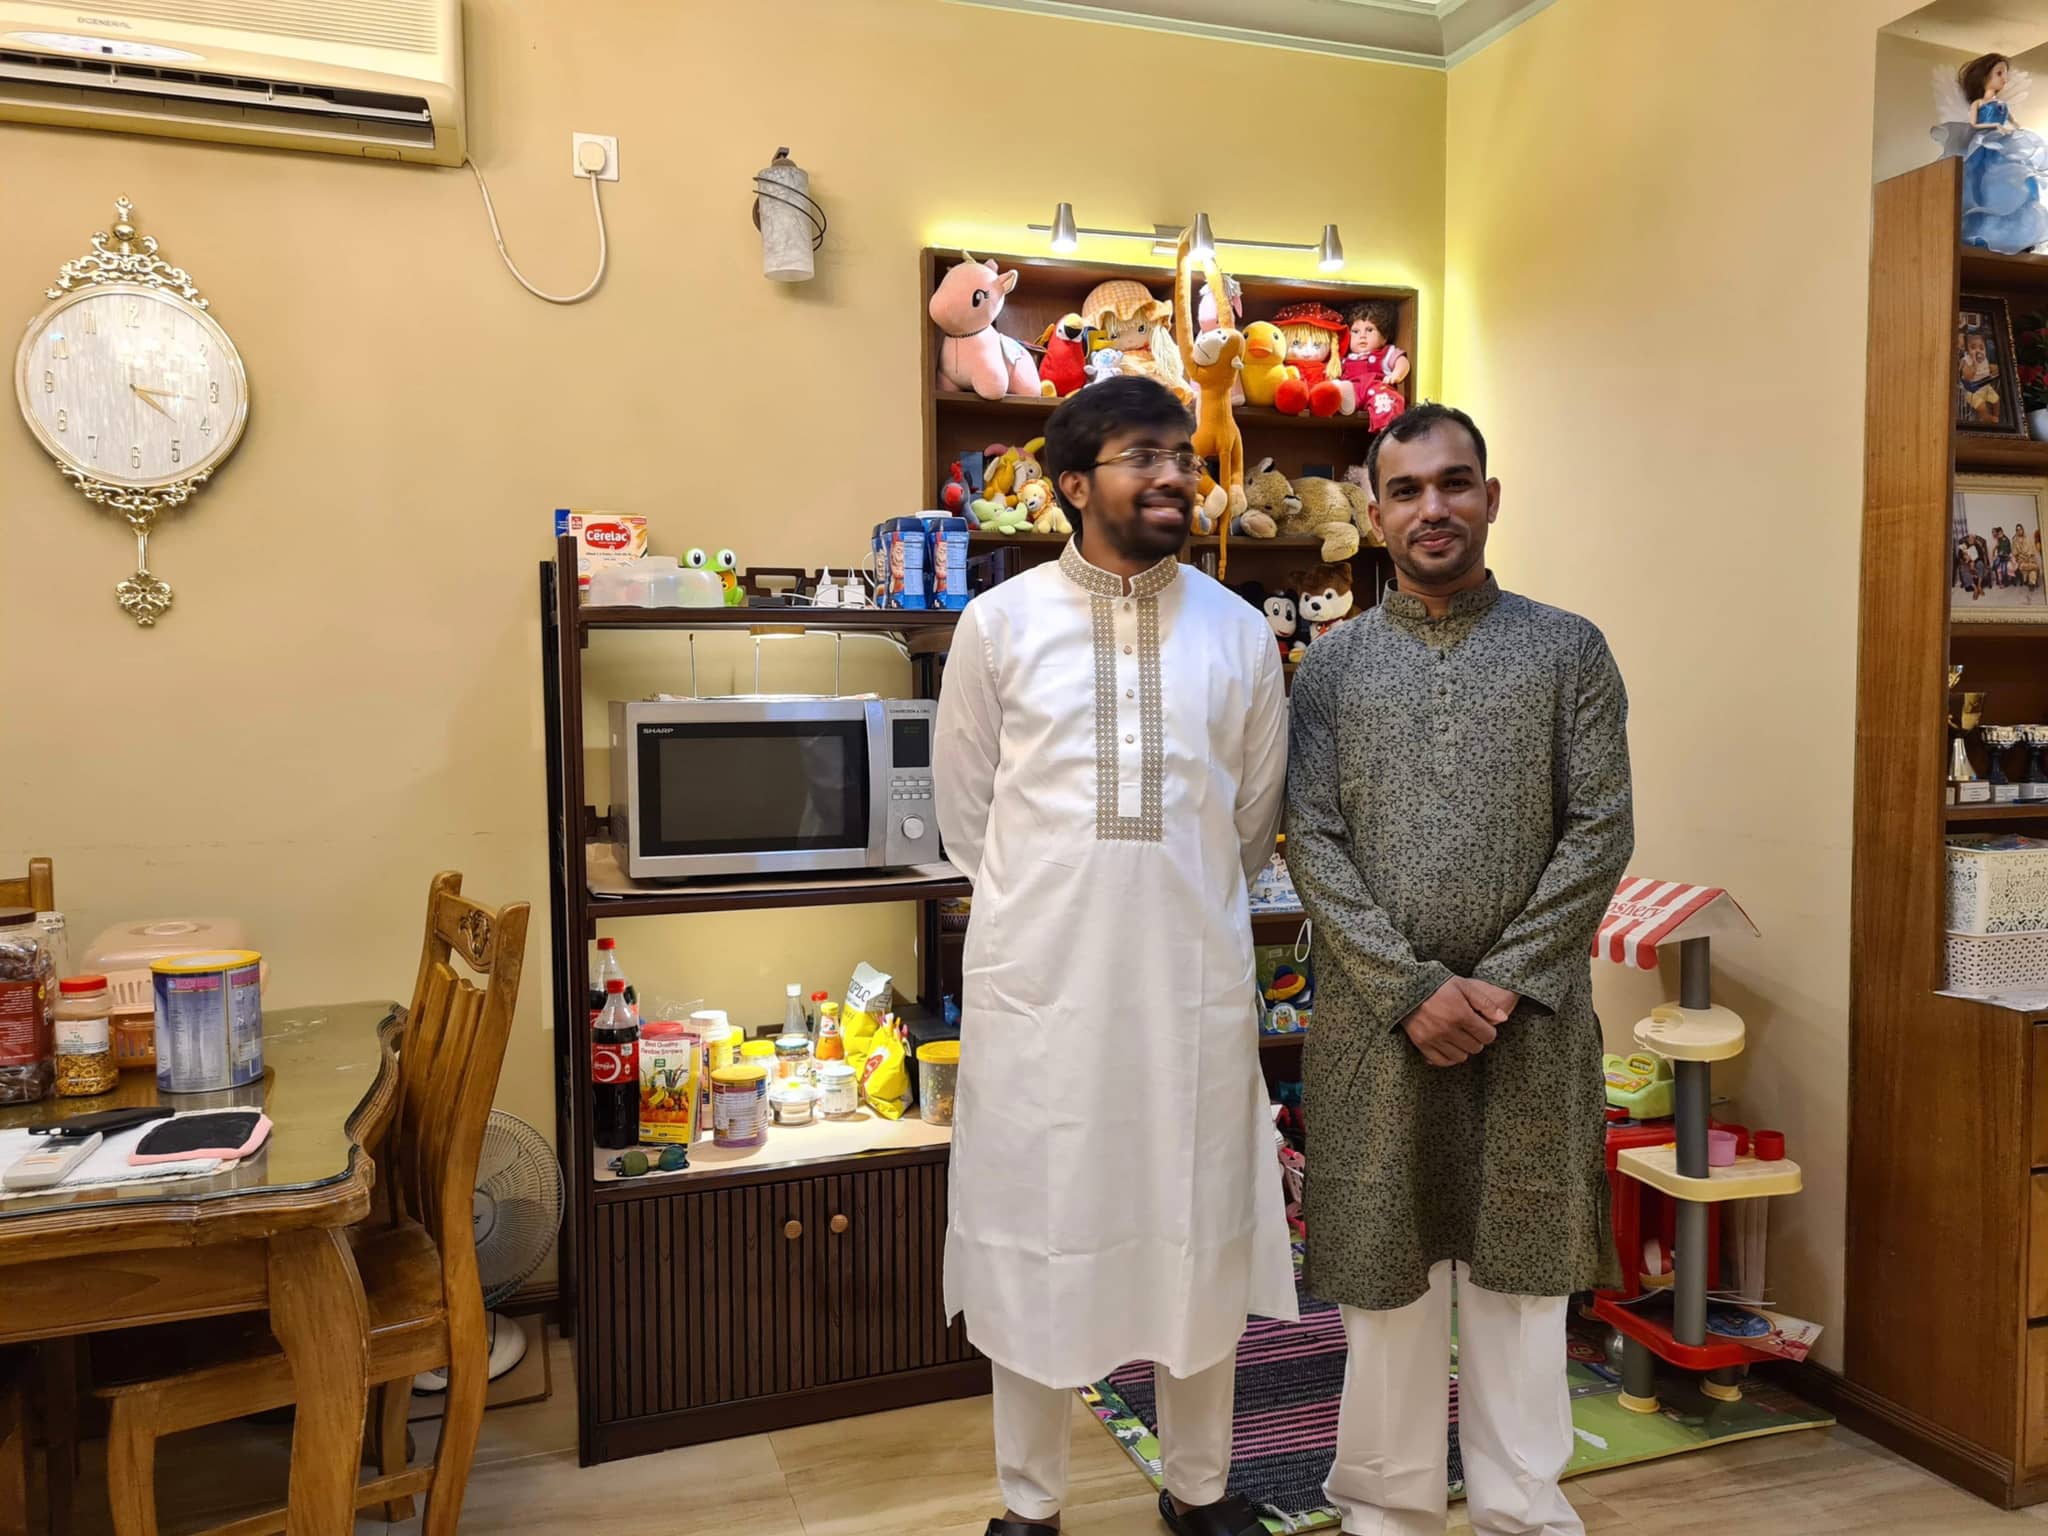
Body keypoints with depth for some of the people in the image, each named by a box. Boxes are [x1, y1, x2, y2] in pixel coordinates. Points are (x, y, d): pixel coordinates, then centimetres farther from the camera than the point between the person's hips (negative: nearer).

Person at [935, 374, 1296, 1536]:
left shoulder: (1240, 633, 2)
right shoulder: (1000, 623, -3)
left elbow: (1254, 819, 12)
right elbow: (966, 814, 5)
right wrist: (1048, 911, 8)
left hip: (1198, 982, 2)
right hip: (1040, 981, -1)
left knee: (1200, 1234, 13)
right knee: (1035, 1235, 10)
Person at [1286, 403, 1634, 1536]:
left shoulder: (1569, 649, 4)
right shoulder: (1333, 662, 4)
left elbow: (1601, 832, -2)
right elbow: (1313, 845, -3)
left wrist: (1504, 981, -11)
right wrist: (1413, 990, -12)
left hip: (1530, 1016, 0)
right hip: (1376, 1017, 0)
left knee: (1519, 1267, 10)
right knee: (1384, 1266, 10)